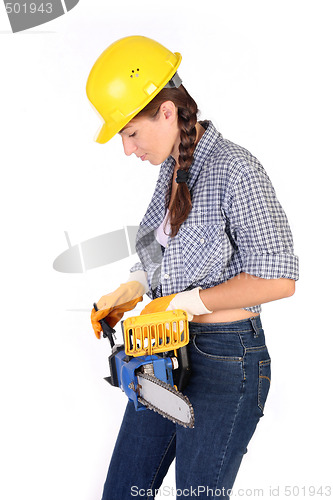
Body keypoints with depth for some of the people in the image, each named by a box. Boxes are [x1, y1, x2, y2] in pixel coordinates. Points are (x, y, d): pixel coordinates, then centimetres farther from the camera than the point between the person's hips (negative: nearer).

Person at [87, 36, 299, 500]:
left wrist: (185, 302, -18)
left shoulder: (234, 170, -19)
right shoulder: (173, 168, 7)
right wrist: (132, 288, 2)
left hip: (226, 360, -8)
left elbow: (278, 278, -22)